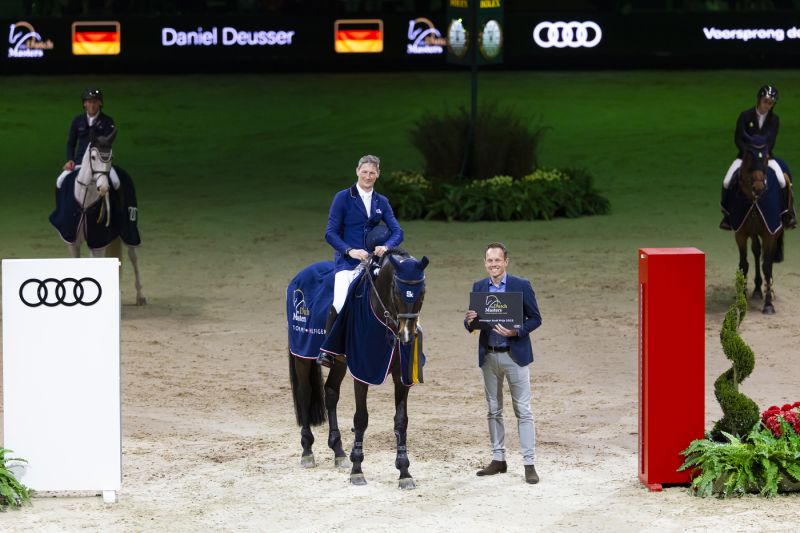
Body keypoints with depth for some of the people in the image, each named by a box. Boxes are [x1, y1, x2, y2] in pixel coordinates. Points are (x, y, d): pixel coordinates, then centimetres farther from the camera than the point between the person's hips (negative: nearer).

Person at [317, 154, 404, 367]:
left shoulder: (381, 202, 14)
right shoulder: (343, 198, 2)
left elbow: (397, 231, 5)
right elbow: (331, 233, -4)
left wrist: (386, 246, -16)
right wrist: (350, 251, -19)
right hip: (347, 261, -5)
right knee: (340, 302, -26)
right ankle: (327, 350, -9)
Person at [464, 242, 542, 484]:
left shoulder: (521, 286, -5)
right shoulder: (478, 287, 6)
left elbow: (535, 319, -4)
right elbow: (471, 323, 9)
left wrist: (516, 331, -21)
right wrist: (470, 321, -15)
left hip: (515, 354, -4)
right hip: (489, 356, 4)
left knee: (523, 411, -3)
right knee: (493, 410, 11)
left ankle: (529, 464, -3)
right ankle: (498, 459, 21)